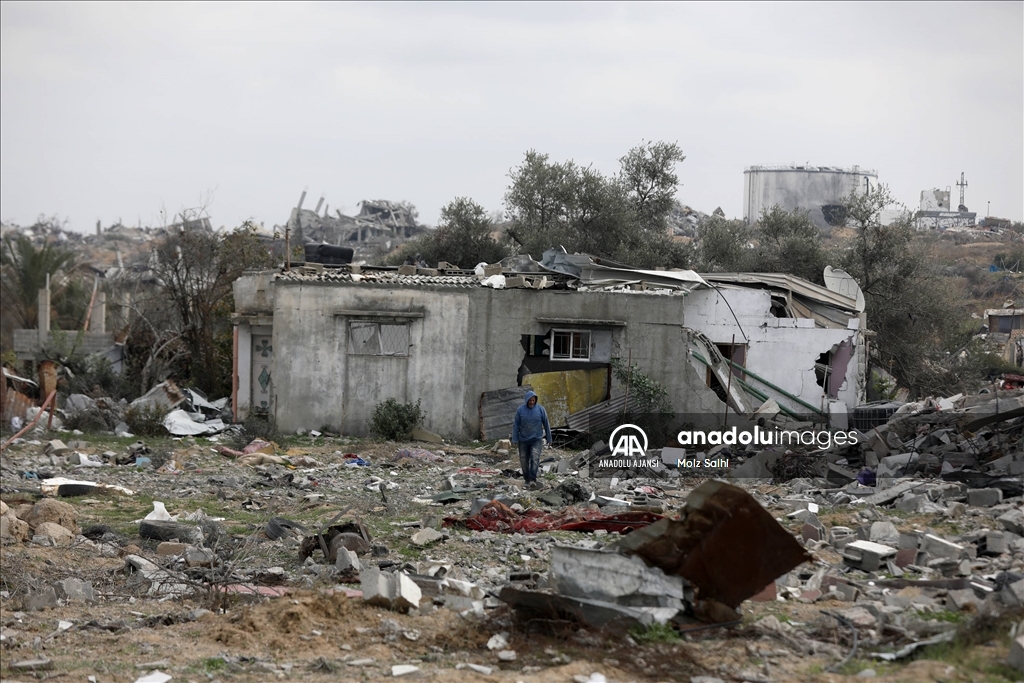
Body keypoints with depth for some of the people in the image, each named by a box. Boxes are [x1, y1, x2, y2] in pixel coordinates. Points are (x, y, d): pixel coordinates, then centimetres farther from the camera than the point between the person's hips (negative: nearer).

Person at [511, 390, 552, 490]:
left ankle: (532, 481, -26)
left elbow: (546, 424, 1)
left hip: (536, 439, -2)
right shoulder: (520, 410, -6)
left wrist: (549, 438, 5)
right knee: (524, 461, 5)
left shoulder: (540, 409, -7)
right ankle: (527, 480, 21)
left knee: (535, 459, -19)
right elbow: (516, 425, -4)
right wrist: (514, 440, -11)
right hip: (523, 440, 2)